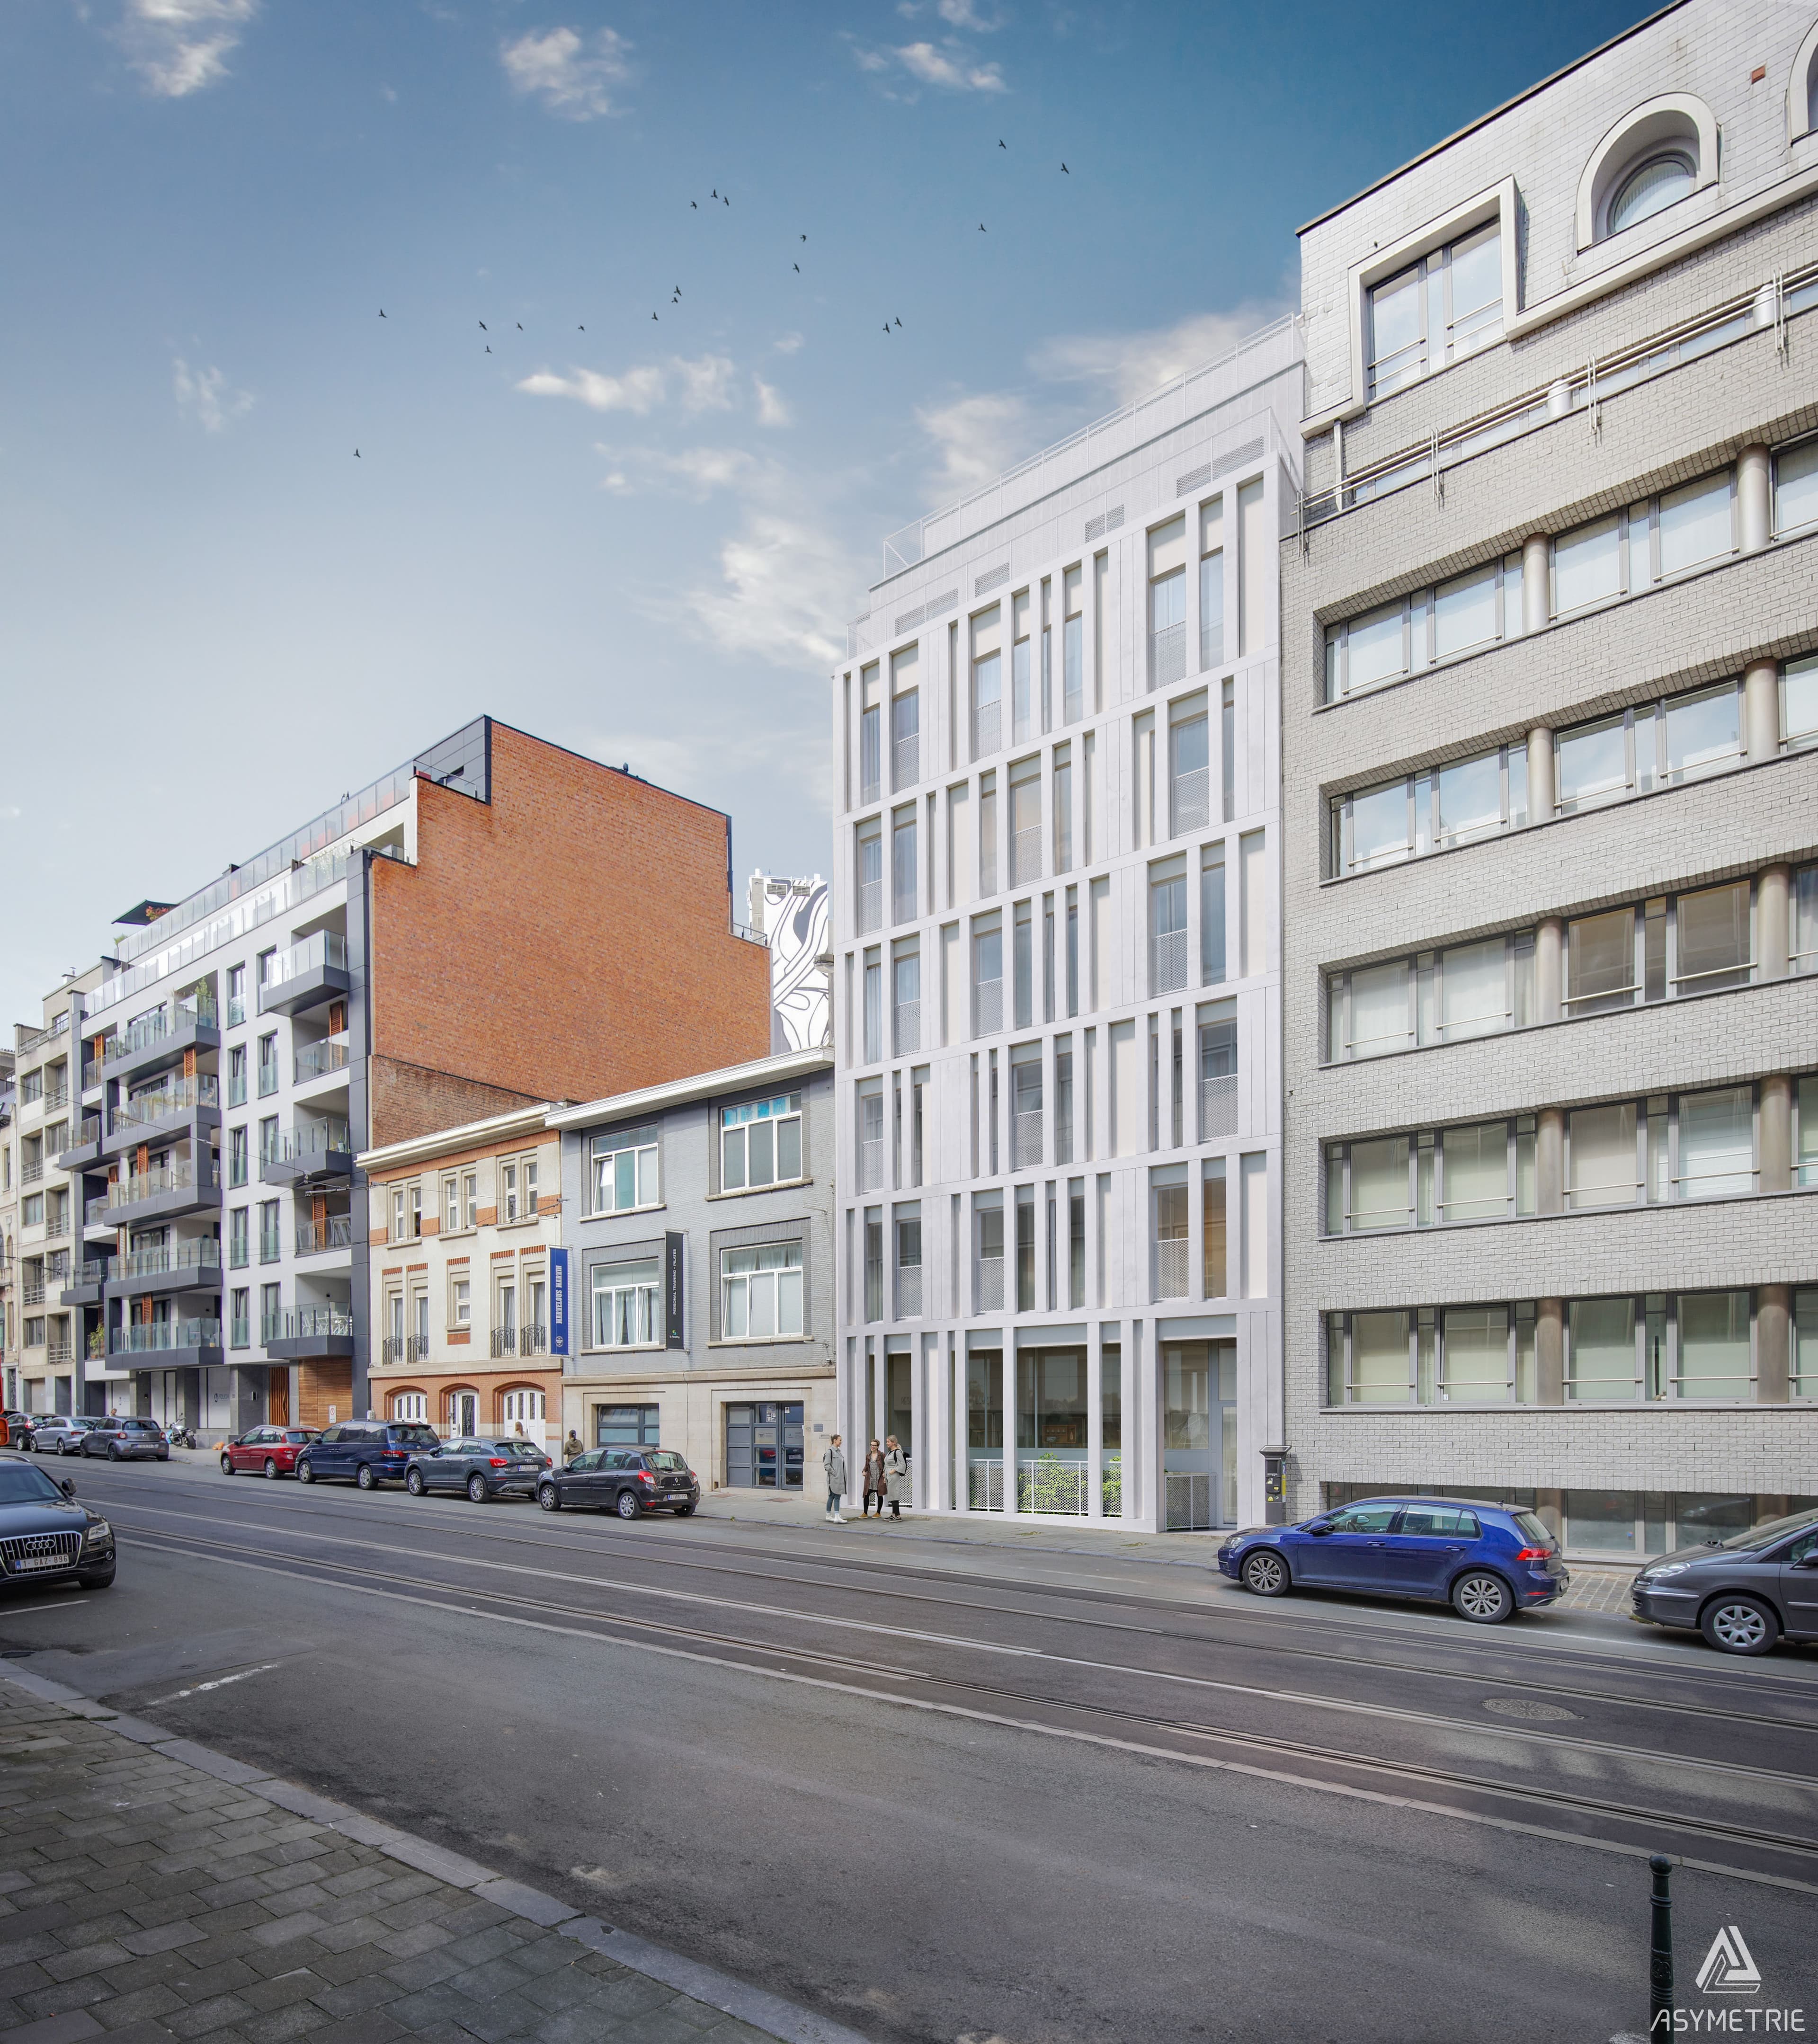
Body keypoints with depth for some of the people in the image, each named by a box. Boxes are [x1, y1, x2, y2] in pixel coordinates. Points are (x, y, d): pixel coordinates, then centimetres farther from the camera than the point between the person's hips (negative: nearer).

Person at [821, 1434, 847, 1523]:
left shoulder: (838, 1451, 16)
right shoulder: (830, 1451, -11)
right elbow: (826, 1465, -15)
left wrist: (842, 1476, 15)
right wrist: (834, 1473, -16)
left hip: (839, 1478, 9)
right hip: (834, 1478, -9)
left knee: (832, 1497, 10)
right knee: (837, 1497, -12)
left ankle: (829, 1516, 13)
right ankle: (837, 1517, -15)